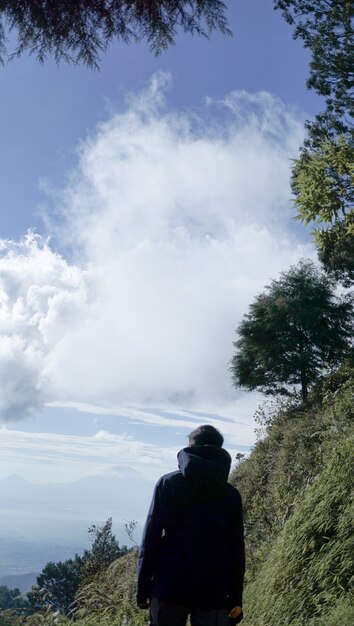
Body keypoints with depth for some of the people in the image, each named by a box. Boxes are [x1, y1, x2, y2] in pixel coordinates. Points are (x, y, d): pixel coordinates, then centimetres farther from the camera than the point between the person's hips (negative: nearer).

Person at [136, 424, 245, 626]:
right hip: (213, 594, 1)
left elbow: (151, 538, -3)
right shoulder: (231, 494, 4)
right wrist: (236, 598, 9)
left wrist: (143, 587, 2)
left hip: (169, 588, -1)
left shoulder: (168, 483, 0)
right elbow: (236, 551, 3)